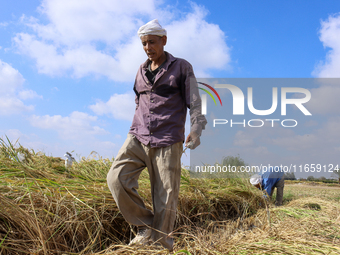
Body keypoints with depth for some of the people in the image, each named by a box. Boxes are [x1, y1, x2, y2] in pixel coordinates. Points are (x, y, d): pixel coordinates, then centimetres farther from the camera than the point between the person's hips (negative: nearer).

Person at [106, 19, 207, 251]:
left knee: (166, 199, -5)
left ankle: (161, 246, 10)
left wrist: (196, 129, -18)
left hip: (167, 142, -4)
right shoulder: (141, 71, 17)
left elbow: (195, 103, -1)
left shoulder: (182, 67, 4)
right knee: (116, 178, -17)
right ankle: (146, 227, -1)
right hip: (138, 138, 4)